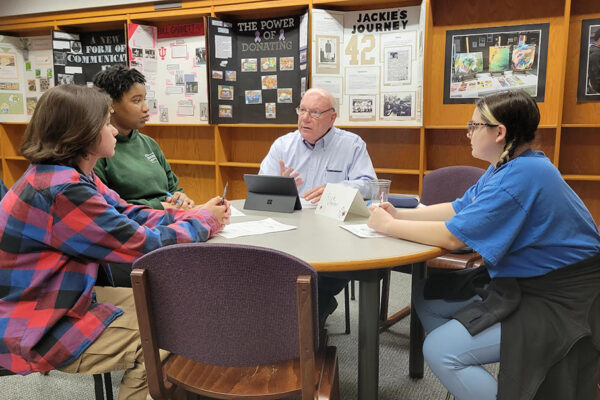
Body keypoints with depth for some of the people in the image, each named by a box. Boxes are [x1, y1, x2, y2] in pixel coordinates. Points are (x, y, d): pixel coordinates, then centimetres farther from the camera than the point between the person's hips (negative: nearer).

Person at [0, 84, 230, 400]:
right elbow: (145, 245, -26)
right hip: (35, 331, -9)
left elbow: (129, 215, 5)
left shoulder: (71, 174, 2)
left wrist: (192, 214, -6)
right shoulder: (62, 189, -29)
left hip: (59, 303, 10)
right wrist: (204, 221, -12)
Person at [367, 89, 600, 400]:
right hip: (517, 281, 10)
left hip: (556, 301, -10)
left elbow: (452, 237, -26)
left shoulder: (522, 176, -26)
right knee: (428, 298, 10)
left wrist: (389, 226, -13)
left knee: (439, 351, -18)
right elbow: (458, 209, 12)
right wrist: (400, 215, 3)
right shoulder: (508, 166, 6)